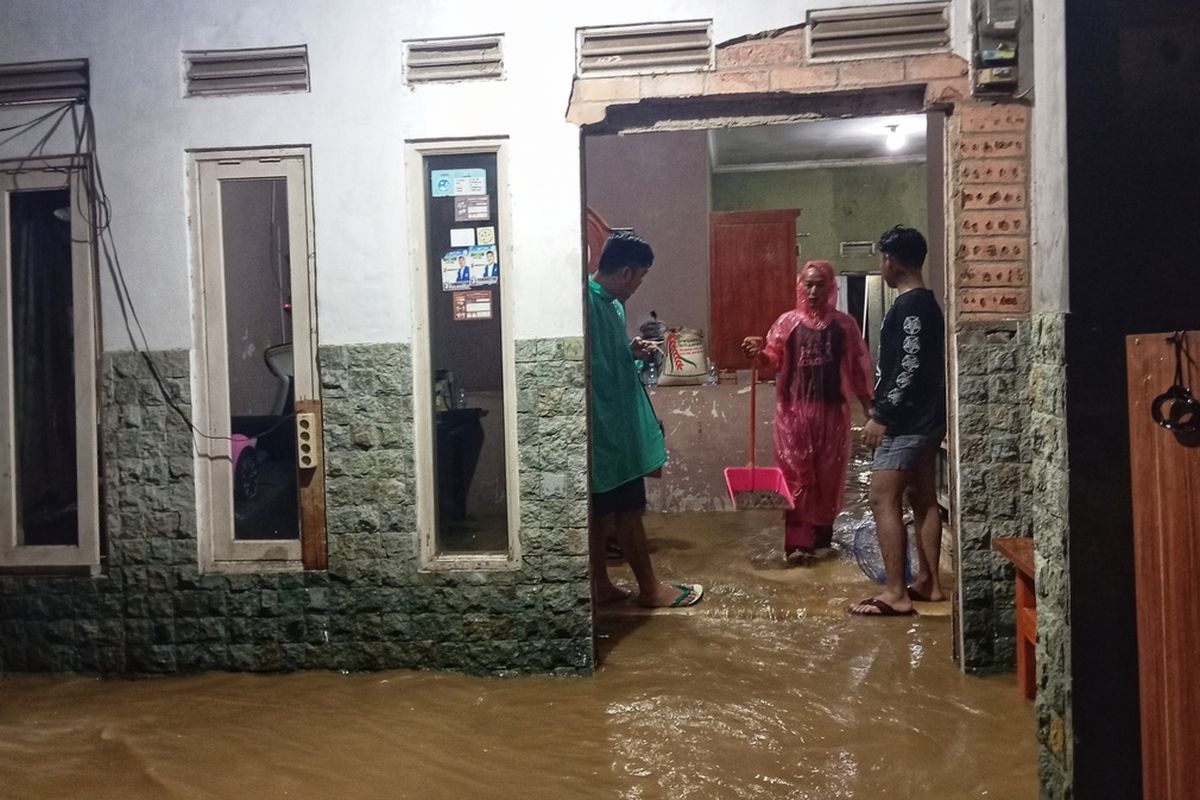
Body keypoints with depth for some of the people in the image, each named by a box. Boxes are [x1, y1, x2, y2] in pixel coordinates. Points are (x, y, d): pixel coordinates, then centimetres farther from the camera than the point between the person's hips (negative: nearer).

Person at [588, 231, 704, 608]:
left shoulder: (609, 302, 12)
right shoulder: (589, 302, -19)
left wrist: (631, 351, 5)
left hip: (615, 425, 10)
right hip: (606, 427, -10)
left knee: (602, 508, 14)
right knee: (627, 509, 1)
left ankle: (601, 584, 23)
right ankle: (650, 588, 13)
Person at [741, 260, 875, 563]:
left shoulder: (845, 324, 4)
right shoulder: (787, 322, 2)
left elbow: (858, 369, 6)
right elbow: (775, 361, 0)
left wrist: (869, 405, 4)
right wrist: (759, 353, -22)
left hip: (832, 411, 1)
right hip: (795, 410, -1)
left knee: (829, 475, 7)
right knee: (796, 475, -3)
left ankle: (823, 536, 22)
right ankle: (797, 541, 0)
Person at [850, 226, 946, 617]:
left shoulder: (910, 306, -17)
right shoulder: (926, 303, 14)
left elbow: (910, 368, -24)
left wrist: (881, 416, -21)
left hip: (907, 422, -11)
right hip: (925, 419, 11)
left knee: (883, 499, -9)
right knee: (923, 498, 13)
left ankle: (895, 593, -9)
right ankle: (928, 582, 20)